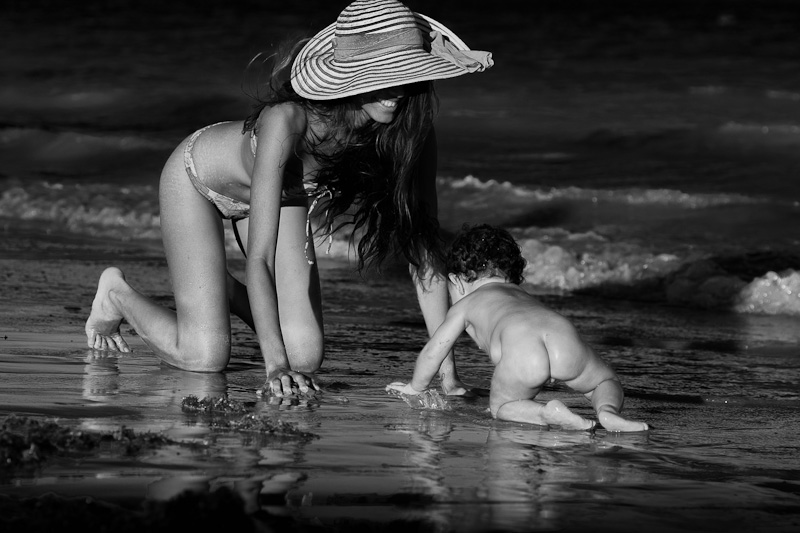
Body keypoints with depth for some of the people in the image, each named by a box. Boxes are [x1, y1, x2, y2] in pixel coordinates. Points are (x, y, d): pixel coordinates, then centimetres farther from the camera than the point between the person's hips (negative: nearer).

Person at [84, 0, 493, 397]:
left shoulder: (406, 132, -30)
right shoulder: (287, 121, -44)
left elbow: (422, 247, -25)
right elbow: (259, 258, -42)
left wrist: (445, 367, -31)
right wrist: (275, 364, -46)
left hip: (289, 191, 5)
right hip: (197, 177, -5)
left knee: (304, 356, -3)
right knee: (205, 357, -11)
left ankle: (225, 292, 28)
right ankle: (117, 293, 19)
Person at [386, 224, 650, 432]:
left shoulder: (465, 305, 32)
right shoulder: (524, 296, 46)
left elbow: (433, 351, 36)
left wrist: (415, 387, 54)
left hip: (520, 348, -4)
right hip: (563, 335, 5)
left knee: (501, 405, 16)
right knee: (605, 381, 27)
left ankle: (549, 413, -14)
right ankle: (608, 411, -6)